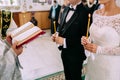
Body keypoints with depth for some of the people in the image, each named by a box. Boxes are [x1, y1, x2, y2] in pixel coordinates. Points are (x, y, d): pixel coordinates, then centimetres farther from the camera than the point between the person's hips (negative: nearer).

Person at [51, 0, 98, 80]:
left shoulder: (85, 12, -23)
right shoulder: (66, 9, 3)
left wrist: (64, 41, -24)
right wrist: (57, 34, -7)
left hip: (75, 54, -6)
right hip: (64, 51, 7)